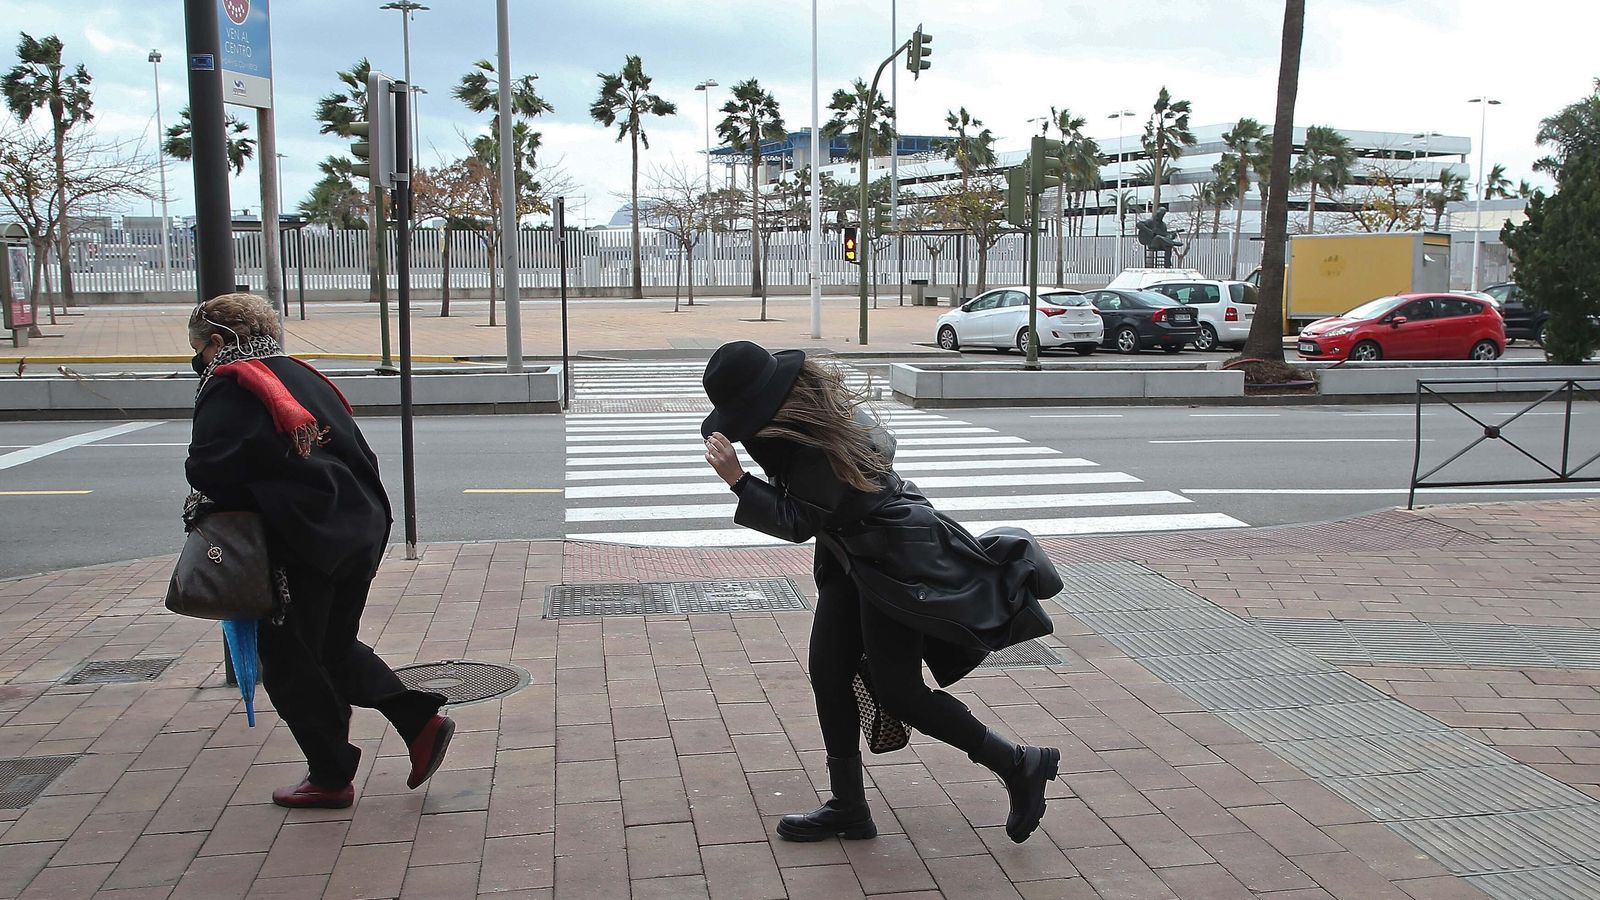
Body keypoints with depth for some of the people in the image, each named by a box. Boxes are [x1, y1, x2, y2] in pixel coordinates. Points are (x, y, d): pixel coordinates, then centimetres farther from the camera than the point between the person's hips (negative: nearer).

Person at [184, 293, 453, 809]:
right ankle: (419, 720, 12)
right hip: (359, 532, 8)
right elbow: (359, 454, 17)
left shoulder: (229, 385, -5)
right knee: (336, 647, 22)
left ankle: (331, 777, 15)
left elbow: (209, 468, -16)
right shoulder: (302, 375, 17)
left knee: (290, 663, 7)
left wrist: (205, 503, 5)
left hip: (301, 544, -8)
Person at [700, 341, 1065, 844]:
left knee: (897, 692, -4)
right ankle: (848, 808, 20)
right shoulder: (813, 404, -1)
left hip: (894, 563, -10)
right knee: (827, 672, 8)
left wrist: (736, 479, -32)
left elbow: (798, 524, -25)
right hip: (853, 557, 10)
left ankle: (1019, 767, 12)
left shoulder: (820, 445, -30)